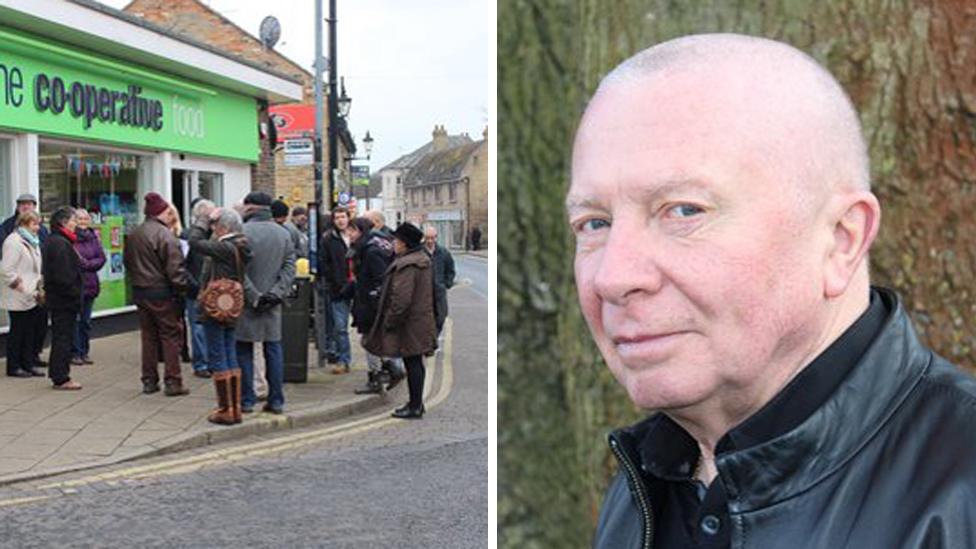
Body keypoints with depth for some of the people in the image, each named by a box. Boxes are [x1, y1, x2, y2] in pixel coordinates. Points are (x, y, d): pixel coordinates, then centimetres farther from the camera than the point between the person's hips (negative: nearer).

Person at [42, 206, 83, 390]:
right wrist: (75, 295, -16)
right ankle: (61, 378, 1)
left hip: (56, 298, 10)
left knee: (59, 337, 16)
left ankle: (57, 375, 24)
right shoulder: (60, 244, -18)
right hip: (65, 299, -10)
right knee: (64, 337, -4)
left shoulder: (52, 241, 14)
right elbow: (64, 276, -23)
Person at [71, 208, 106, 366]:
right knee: (74, 319, -3)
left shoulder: (93, 237, 9)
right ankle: (74, 353, 4)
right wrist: (85, 263, -13)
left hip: (90, 283, 5)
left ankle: (84, 352, 18)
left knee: (86, 321, 11)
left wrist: (86, 264, -9)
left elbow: (101, 258, 4)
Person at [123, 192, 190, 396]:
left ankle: (149, 381, 17)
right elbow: (175, 268, -19)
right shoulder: (164, 234, -16)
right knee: (170, 336, 0)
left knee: (148, 336, 14)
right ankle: (172, 382, 1)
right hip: (162, 292, -7)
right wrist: (183, 288, -9)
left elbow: (127, 262, 19)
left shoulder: (133, 235, 10)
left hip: (140, 292, 7)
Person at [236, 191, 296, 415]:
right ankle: (276, 400, 11)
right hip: (272, 304, 4)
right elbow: (290, 268, 1)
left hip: (246, 303, -4)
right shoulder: (283, 234, 6)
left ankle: (246, 400, 9)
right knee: (273, 350, 9)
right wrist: (276, 293, -5)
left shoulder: (242, 232, -10)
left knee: (244, 351, 6)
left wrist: (253, 296, -11)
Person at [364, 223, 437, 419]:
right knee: (416, 363, 16)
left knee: (412, 364, -2)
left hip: (409, 324, -10)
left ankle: (415, 407, 4)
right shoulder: (423, 260, 11)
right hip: (422, 320, 10)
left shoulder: (406, 265, -21)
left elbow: (401, 298, -25)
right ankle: (416, 403, 25)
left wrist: (390, 321, -15)